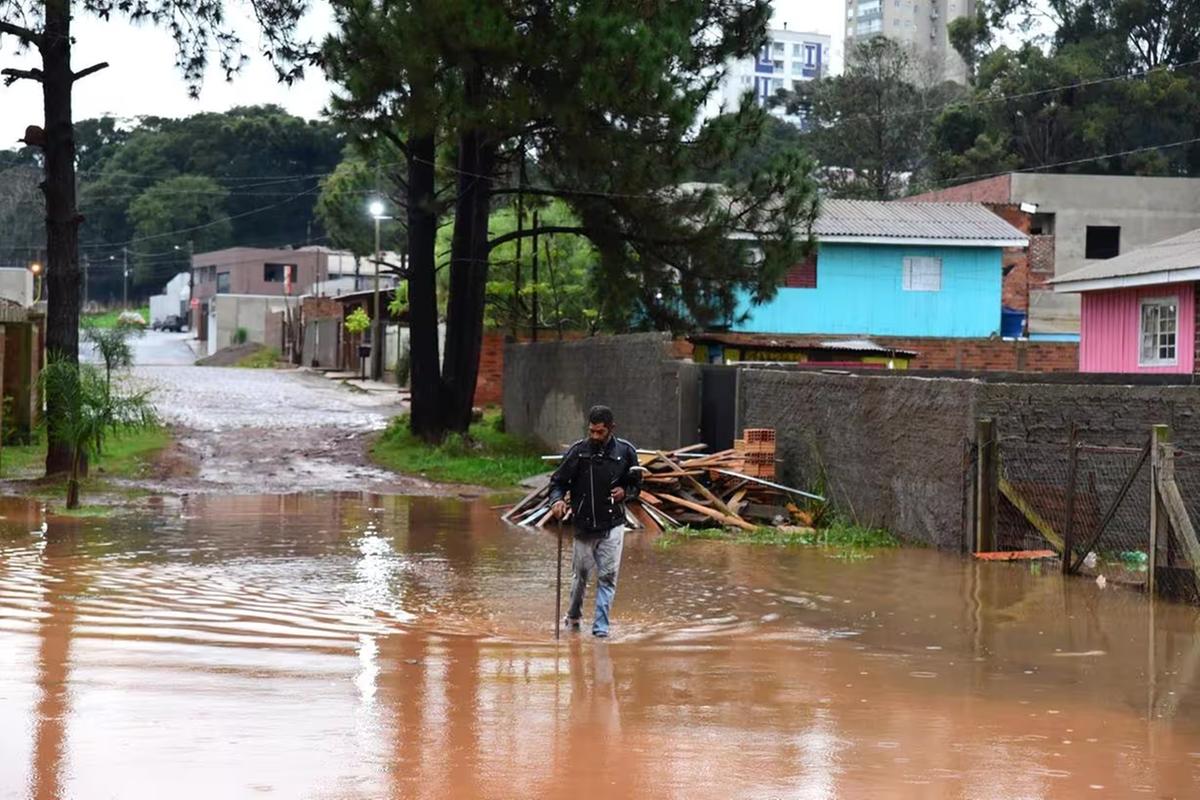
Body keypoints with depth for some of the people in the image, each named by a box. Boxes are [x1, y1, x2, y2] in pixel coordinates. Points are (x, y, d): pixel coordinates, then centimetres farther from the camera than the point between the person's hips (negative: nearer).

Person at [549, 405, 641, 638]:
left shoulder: (626, 452, -2)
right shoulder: (577, 451, -6)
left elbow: (636, 484, 11)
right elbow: (558, 481, 0)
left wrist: (625, 492, -10)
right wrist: (557, 500, -20)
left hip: (612, 525, 0)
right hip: (583, 525, 0)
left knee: (608, 576, -5)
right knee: (580, 575, 12)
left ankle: (601, 625, 0)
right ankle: (573, 616, 35)